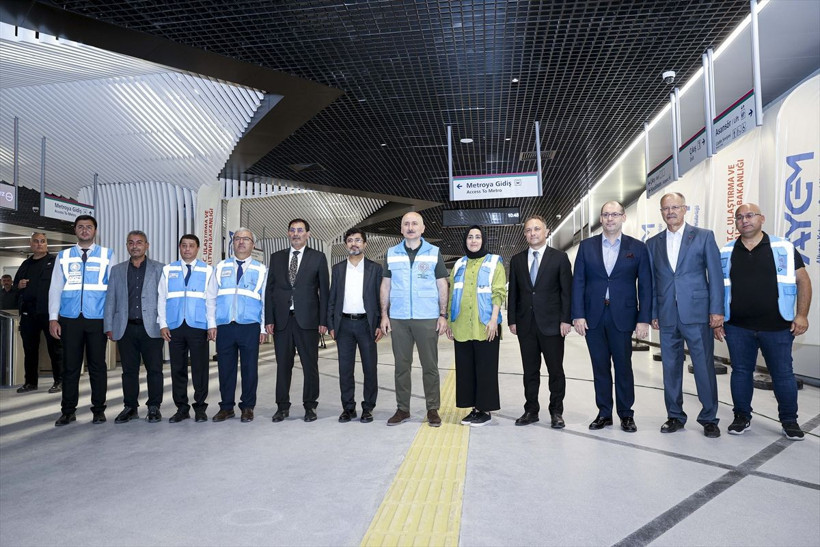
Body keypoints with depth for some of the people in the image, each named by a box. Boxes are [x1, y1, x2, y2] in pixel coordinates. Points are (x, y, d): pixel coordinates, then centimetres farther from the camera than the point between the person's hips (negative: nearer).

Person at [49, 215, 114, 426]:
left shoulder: (107, 256, 5)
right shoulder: (63, 256, 10)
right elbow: (55, 288, 8)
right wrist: (53, 318, 0)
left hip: (98, 319, -1)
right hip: (70, 319, 2)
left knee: (97, 365, 5)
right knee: (70, 365, 6)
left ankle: (99, 409, 16)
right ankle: (68, 411, 17)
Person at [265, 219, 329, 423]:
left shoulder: (318, 258, 4)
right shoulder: (276, 257, 11)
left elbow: (324, 290, 1)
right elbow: (270, 289, 9)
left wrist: (323, 321, -5)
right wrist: (269, 319, 1)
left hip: (307, 319, -2)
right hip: (282, 319, 2)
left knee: (310, 364, 3)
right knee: (283, 364, 8)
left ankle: (310, 406, 16)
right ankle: (282, 406, 19)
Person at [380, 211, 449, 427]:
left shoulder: (434, 252, 4)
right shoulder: (391, 253, 9)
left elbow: (442, 286, 4)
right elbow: (386, 285, 11)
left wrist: (443, 315, -3)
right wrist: (384, 315, 4)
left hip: (427, 318, -2)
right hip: (398, 318, 2)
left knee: (430, 365, 3)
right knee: (401, 365, 7)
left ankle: (433, 409, 12)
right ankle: (402, 409, 16)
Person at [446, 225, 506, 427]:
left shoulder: (494, 262, 3)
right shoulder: (459, 265, 15)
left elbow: (499, 293, -5)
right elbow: (452, 294, 14)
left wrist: (494, 319, -14)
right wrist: (449, 321, 8)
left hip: (485, 326, -4)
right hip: (461, 326, 5)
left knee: (485, 368, 0)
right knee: (465, 368, 7)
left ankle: (486, 410, 9)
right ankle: (474, 408, 18)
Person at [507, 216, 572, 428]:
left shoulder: (560, 257, 1)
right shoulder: (517, 260, 10)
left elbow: (567, 291, -2)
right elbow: (513, 292, 10)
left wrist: (566, 320, -9)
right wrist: (512, 320, 4)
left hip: (552, 323, -3)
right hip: (525, 324, 3)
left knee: (556, 369, 4)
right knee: (530, 370, 9)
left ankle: (556, 412, 16)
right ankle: (531, 410, 19)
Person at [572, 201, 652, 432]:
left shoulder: (637, 248, 3)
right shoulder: (587, 246, 6)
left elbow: (645, 286, 1)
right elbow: (578, 282, 3)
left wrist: (644, 319, -5)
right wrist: (578, 315, -4)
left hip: (622, 317, -1)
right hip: (593, 317, 1)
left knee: (623, 367, 6)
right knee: (600, 367, 8)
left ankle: (626, 414, 19)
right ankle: (604, 413, 19)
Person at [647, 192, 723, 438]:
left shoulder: (704, 236, 4)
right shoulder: (653, 243, 12)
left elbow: (715, 275, 0)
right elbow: (652, 281, 11)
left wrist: (716, 310, -7)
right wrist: (652, 313, 6)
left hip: (697, 314, -3)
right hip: (667, 316, 3)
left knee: (704, 367, 2)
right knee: (670, 368, 8)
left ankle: (709, 418, 16)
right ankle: (675, 416, 20)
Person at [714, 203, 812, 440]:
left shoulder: (783, 248, 1)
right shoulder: (725, 253, 6)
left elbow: (803, 280, 2)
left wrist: (802, 314, -5)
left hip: (777, 326, -1)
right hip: (737, 328, 2)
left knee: (783, 373, 6)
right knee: (741, 371, 10)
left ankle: (789, 420, 23)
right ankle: (742, 416, 23)